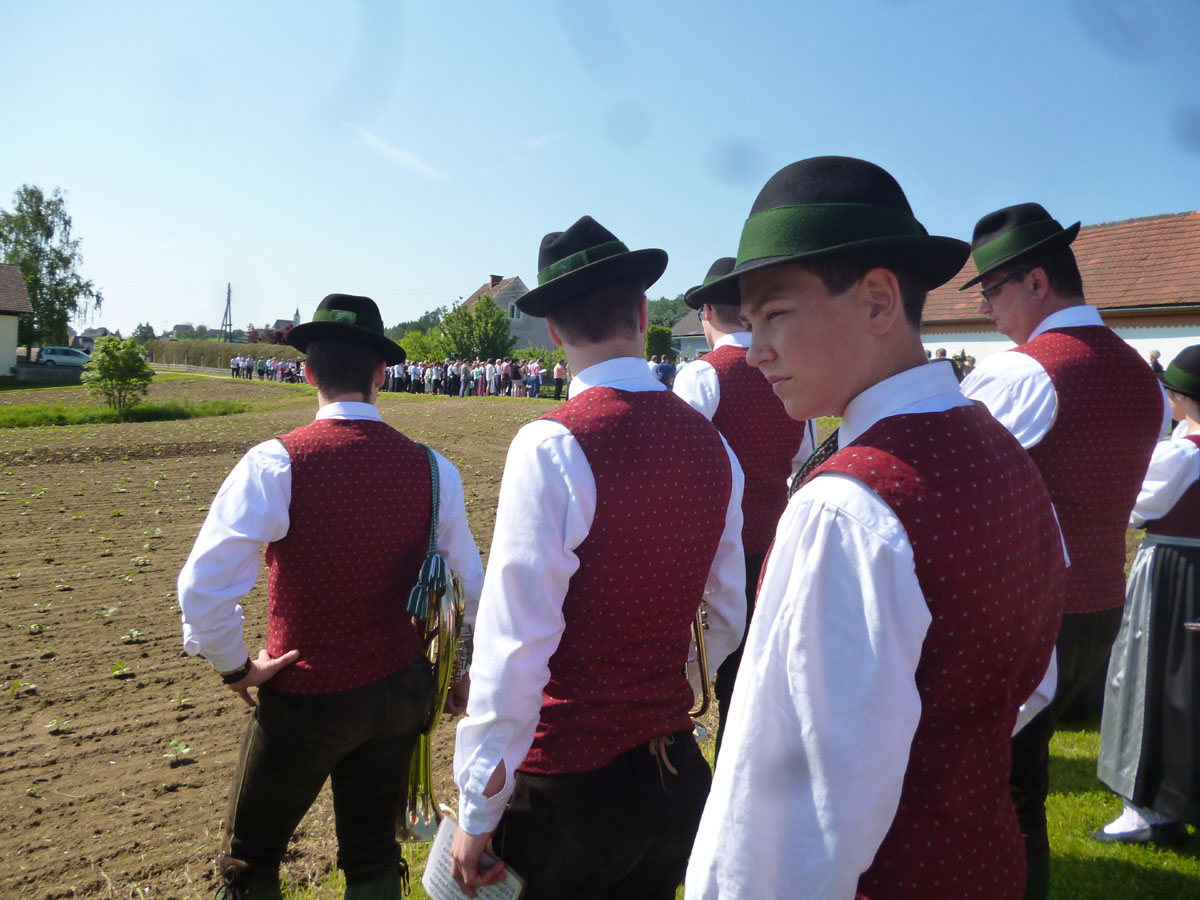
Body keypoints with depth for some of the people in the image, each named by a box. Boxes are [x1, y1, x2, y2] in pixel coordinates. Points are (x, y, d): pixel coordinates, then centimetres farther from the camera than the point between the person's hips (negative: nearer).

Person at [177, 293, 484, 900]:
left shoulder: (275, 465, -19)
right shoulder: (431, 469, -7)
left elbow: (203, 589, -22)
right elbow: (473, 585, 2)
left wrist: (235, 666, -5)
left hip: (305, 698, -3)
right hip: (401, 691, 4)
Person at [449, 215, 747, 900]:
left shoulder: (552, 445, -20)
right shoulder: (711, 443, -1)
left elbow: (516, 644, -20)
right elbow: (730, 618, 9)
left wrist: (478, 811, -10)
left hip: (569, 779, -5)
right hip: (678, 773, 6)